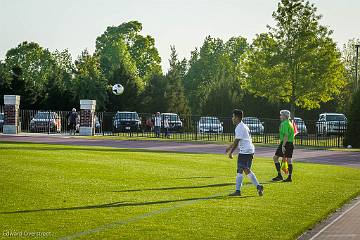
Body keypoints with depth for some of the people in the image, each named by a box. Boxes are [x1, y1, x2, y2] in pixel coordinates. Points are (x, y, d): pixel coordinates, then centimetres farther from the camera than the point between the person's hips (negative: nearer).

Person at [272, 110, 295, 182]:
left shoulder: (284, 123, -12)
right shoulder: (290, 123, 17)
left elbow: (286, 135, -20)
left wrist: (283, 145, -23)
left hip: (285, 143, -9)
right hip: (291, 143, 9)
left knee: (275, 157, -1)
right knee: (289, 160, 8)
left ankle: (279, 175, -3)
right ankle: (289, 177, 7)